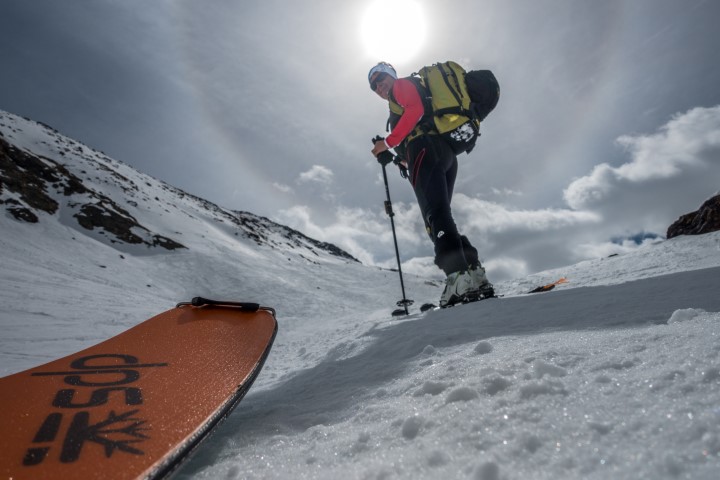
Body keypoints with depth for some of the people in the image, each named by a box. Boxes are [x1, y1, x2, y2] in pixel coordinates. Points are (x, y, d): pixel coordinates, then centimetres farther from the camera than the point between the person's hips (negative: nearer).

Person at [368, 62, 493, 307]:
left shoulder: (402, 85, 15)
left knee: (435, 214, -21)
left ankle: (460, 275, -33)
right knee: (440, 215, 2)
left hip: (426, 149, -9)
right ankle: (473, 272, -8)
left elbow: (415, 109, -8)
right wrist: (404, 159, 22)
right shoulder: (401, 101, 38)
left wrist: (389, 142, -8)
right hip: (447, 156, 9)